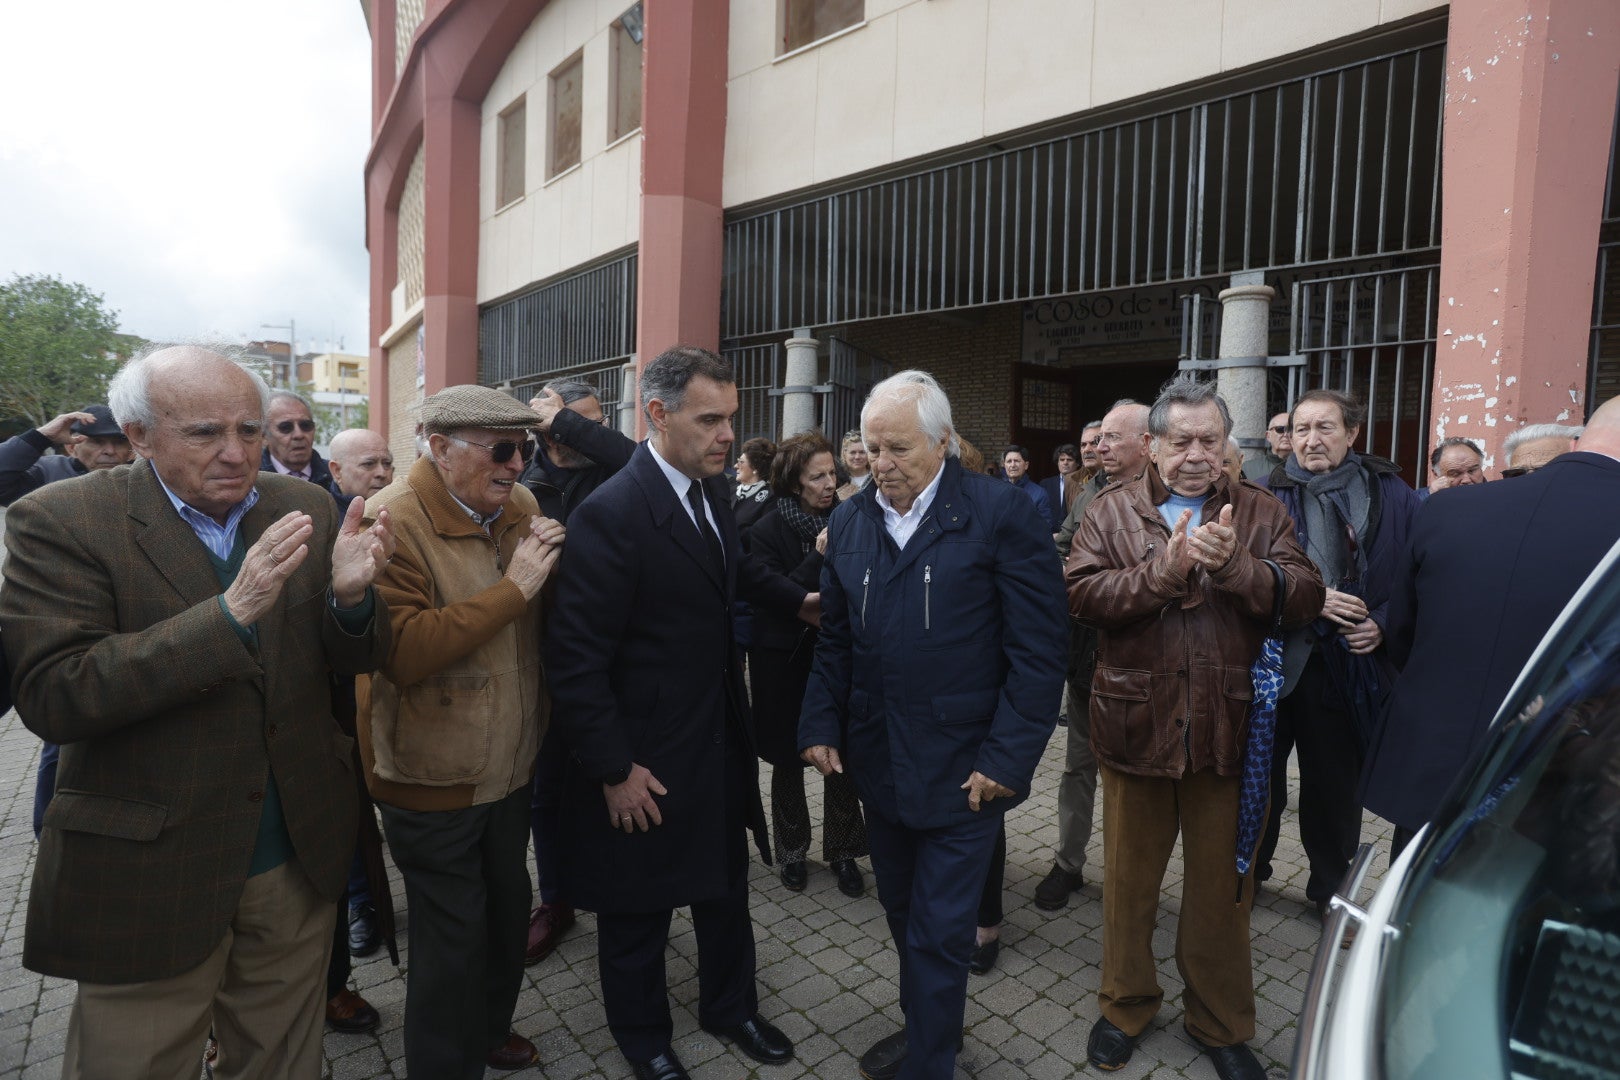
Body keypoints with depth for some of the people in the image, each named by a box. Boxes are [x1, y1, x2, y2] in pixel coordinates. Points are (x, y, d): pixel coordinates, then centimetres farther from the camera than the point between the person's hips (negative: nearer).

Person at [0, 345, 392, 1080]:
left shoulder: (307, 510, -1)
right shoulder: (60, 521, -12)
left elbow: (358, 657, 1)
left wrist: (351, 594, -22)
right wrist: (231, 612, -31)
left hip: (300, 858, 4)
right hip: (147, 877, -3)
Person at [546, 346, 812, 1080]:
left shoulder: (712, 488, -1)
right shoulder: (609, 514, -25)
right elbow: (577, 660, -23)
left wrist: (795, 603, 9)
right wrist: (613, 769, -20)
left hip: (721, 740, 7)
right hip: (646, 758, -7)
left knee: (726, 886, 24)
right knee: (639, 908, 17)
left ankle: (731, 1007, 48)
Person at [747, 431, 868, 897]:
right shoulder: (769, 530, -9)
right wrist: (818, 557, -23)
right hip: (787, 661, -2)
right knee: (789, 759, 13)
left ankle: (842, 850, 25)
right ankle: (791, 850, 33)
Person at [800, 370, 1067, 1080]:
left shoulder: (1002, 515, -12)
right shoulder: (850, 523, 4)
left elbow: (1038, 653, -12)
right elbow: (835, 641, 10)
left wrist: (1007, 757, -13)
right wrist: (821, 725, 4)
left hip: (962, 771, -5)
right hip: (877, 761, 5)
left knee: (938, 933, 6)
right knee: (903, 912, 20)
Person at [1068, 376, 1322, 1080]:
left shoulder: (1259, 512, 3)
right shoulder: (1112, 511, 0)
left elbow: (1304, 598, -8)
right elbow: (1082, 593, -13)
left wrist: (1232, 564, -23)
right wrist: (1166, 567, -23)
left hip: (1227, 727, 1)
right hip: (1136, 724, 0)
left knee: (1222, 887, 15)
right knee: (1130, 879, 16)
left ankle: (1221, 1024, 37)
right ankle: (1126, 1005, 38)